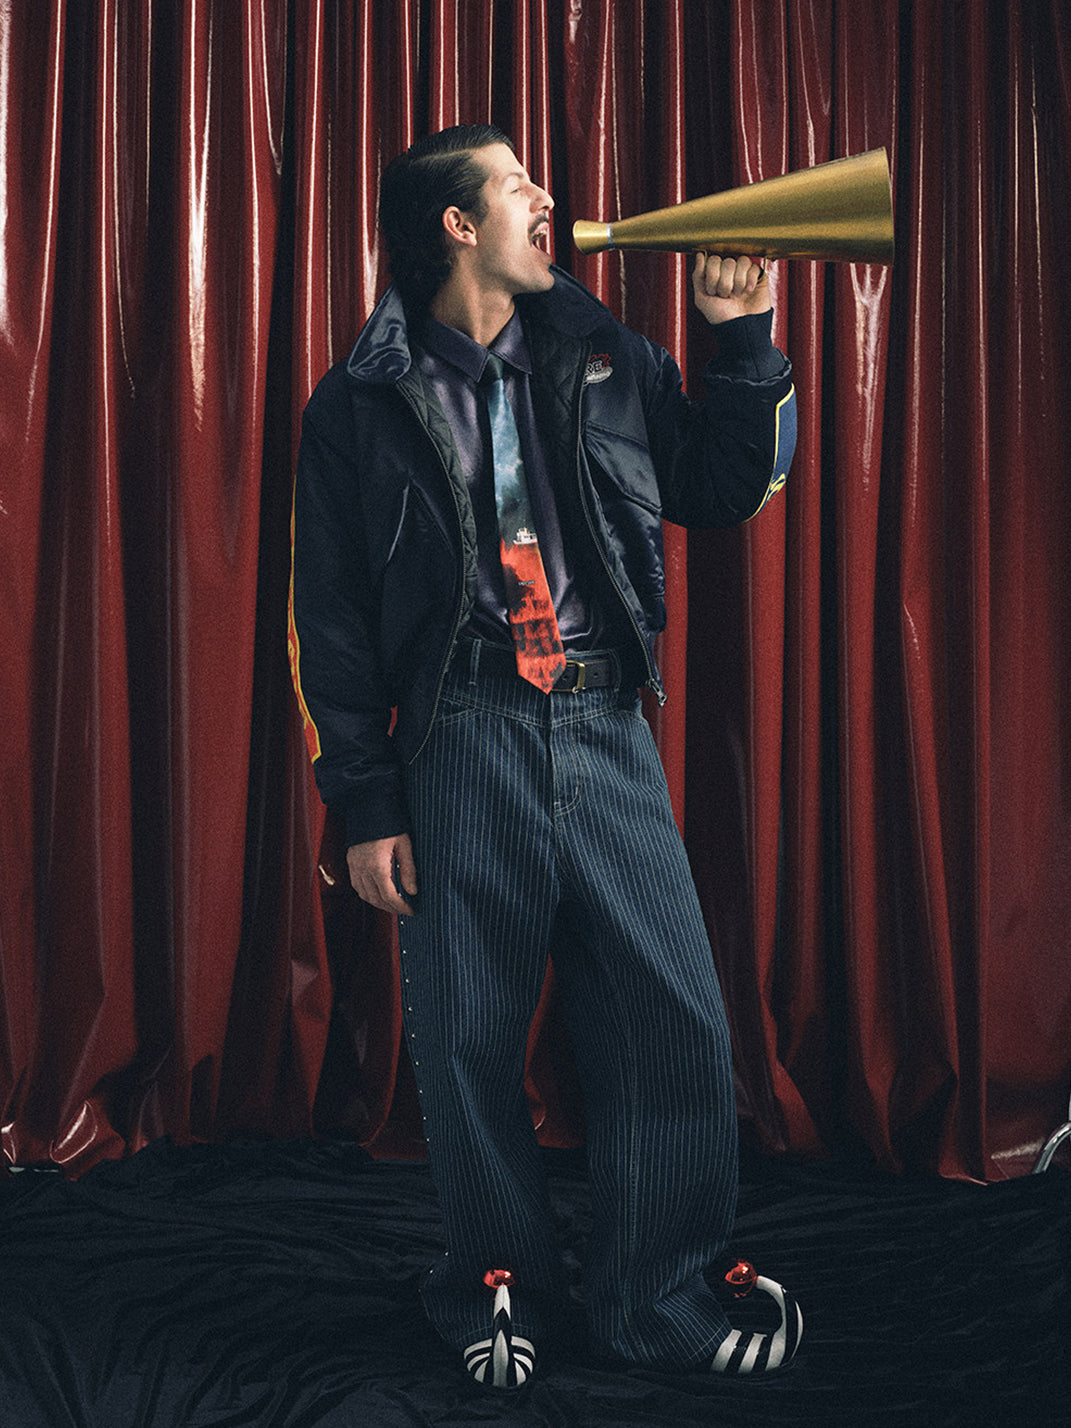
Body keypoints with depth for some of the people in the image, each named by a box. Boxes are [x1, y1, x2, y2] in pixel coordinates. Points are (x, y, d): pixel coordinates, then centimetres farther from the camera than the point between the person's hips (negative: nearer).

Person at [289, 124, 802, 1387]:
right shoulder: (361, 404, 3)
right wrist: (364, 808, -2)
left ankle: (657, 1296, 18)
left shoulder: (604, 359, 12)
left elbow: (727, 490, 18)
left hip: (605, 735, 3)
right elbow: (329, 621, 2)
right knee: (469, 1035, 4)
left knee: (674, 1015, 1)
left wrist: (745, 343, 7)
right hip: (460, 746, -2)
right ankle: (498, 1283, 26)